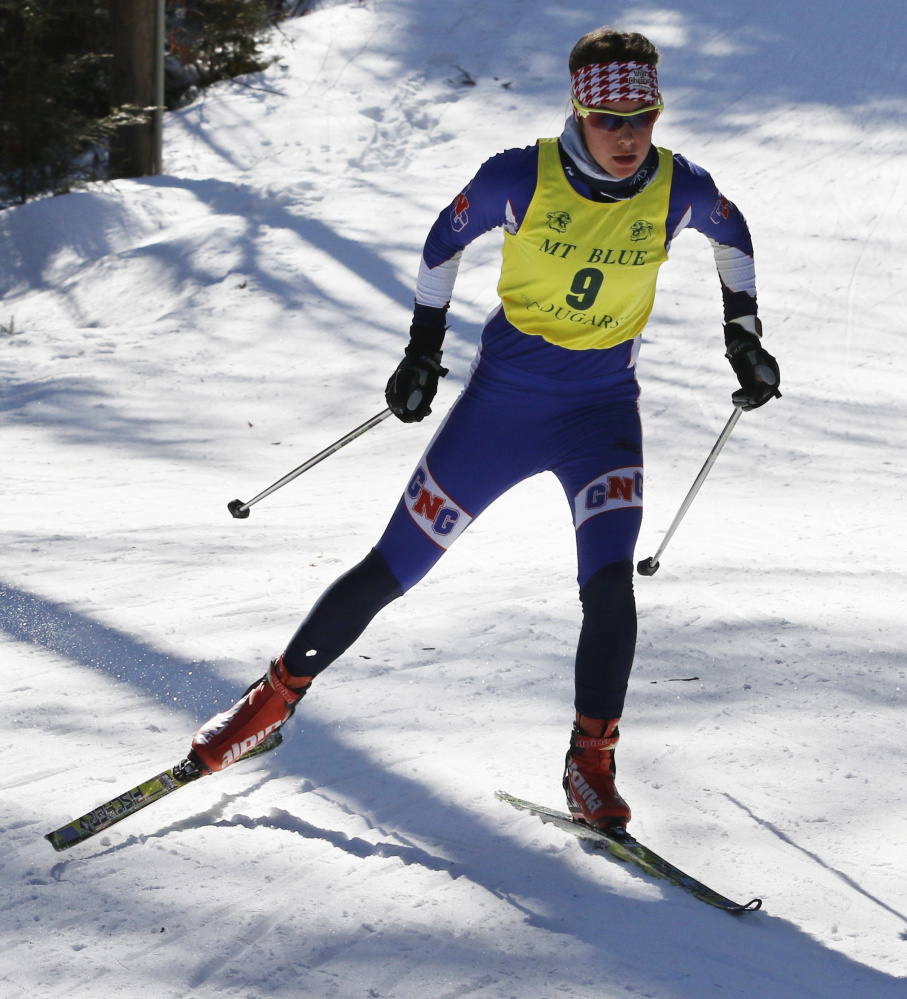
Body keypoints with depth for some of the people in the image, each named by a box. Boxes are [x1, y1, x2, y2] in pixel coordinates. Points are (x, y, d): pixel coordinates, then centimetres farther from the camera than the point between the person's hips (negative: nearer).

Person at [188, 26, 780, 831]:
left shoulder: (680, 190, -11)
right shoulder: (520, 178, -17)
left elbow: (733, 233, 12)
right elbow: (447, 237, 2)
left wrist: (745, 337, 12)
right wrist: (424, 349, 3)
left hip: (603, 410, 1)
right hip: (502, 396, -1)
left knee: (610, 583, -21)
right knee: (393, 569, 3)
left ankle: (591, 764, -5)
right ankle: (278, 695, 22)